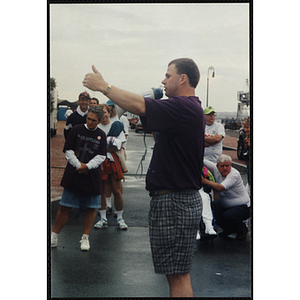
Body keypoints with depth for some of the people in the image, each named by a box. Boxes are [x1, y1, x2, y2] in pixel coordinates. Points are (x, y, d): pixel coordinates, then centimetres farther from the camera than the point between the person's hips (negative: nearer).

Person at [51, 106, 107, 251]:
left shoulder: (101, 135, 5)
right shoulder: (76, 130, 2)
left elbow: (102, 156, 1)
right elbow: (68, 150, 1)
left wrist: (87, 166, -12)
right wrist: (78, 165, -10)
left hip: (92, 176, 1)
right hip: (73, 174, -1)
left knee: (90, 208, 5)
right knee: (65, 207, 0)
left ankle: (85, 238, 17)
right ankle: (54, 237, 10)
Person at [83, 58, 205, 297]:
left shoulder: (183, 108, -18)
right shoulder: (192, 108, 16)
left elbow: (139, 106, -25)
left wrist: (104, 86, -13)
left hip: (174, 202, -11)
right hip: (181, 198, 11)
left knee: (178, 275, -5)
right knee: (176, 273, 18)